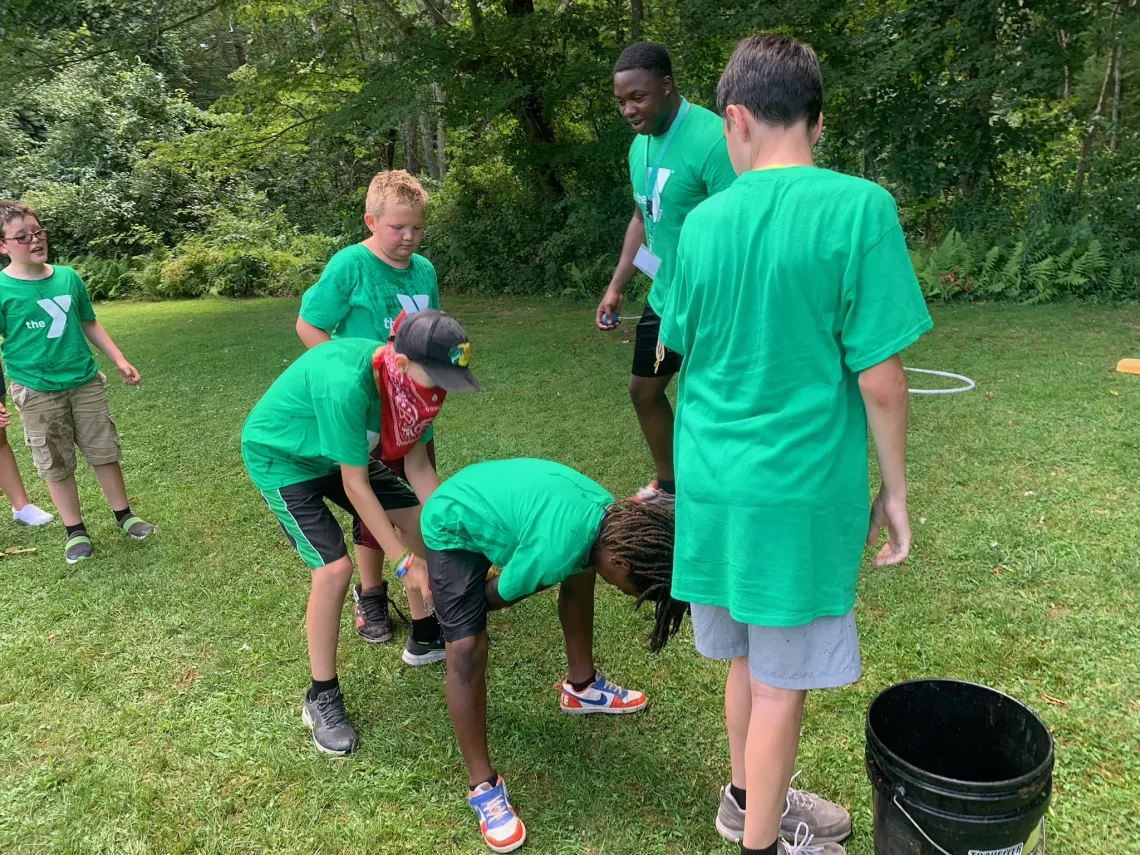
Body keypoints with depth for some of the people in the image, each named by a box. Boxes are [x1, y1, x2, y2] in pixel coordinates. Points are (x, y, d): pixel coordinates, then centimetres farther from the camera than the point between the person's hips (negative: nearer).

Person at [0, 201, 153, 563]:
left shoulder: (67, 276, 0)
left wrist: (119, 360, 12)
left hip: (86, 382, 3)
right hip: (37, 393, -3)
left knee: (104, 452, 12)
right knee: (56, 466, 9)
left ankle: (123, 515, 29)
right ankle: (75, 531, 23)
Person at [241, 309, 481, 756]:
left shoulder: (408, 376, -19)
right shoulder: (346, 385, -41)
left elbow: (416, 463, -9)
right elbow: (356, 486, -32)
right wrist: (405, 561, -26)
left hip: (336, 451, 7)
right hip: (280, 456, -7)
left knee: (419, 520, 4)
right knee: (334, 568, -20)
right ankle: (322, 699, 1)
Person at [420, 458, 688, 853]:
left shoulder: (613, 514, -16)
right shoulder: (556, 552, -39)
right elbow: (496, 595, -19)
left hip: (490, 498, 8)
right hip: (452, 524, -8)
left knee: (579, 576, 15)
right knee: (468, 649, -18)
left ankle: (580, 687, 36)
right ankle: (482, 786, -3)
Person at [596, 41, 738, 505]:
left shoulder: (712, 140, -22)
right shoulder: (641, 143, 6)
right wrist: (616, 287, 16)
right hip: (663, 297, 9)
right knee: (643, 388, 20)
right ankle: (666, 486, 41)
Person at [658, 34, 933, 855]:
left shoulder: (705, 222, 0)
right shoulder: (859, 208, -13)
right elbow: (879, 376, -14)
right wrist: (895, 489, -1)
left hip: (716, 485, 5)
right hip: (800, 490, -5)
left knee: (752, 660, 23)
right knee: (781, 683, 12)